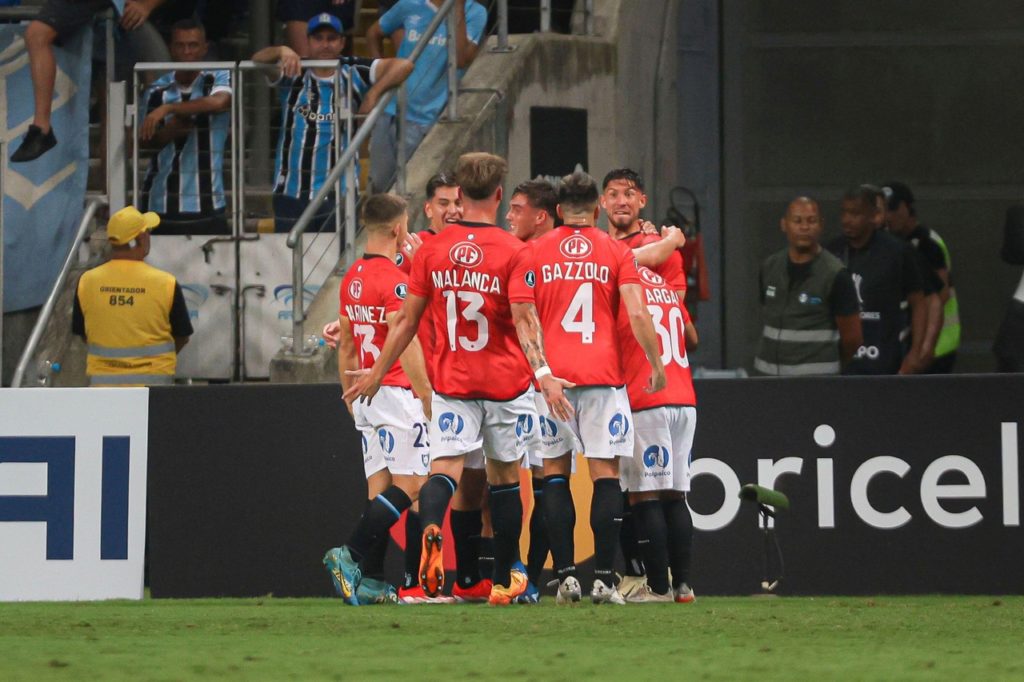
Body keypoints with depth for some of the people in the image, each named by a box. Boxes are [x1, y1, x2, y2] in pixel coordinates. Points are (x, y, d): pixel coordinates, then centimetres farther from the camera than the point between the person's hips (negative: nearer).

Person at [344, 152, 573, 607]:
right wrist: (544, 374, -22)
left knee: (444, 467, -7)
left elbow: (407, 320, 5)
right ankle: (504, 581, 22)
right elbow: (524, 319, -17)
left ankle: (430, 531, -41)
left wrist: (377, 374, 15)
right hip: (506, 381, -1)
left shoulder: (432, 250, 2)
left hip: (451, 380, 1)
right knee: (504, 475, 13)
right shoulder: (513, 252, -6)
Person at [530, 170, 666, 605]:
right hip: (603, 374, -1)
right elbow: (637, 314, -6)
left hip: (551, 374, 1)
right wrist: (656, 364, 4)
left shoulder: (536, 252, 7)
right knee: (605, 473, 0)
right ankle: (604, 578, -6)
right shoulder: (616, 252, 3)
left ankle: (565, 575, 0)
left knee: (555, 474, 7)